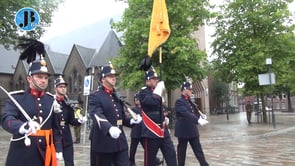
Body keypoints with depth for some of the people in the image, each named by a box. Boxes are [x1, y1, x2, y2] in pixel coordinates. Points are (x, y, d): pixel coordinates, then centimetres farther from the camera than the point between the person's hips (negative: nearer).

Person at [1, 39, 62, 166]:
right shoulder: (16, 98, -4)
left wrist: (59, 149, 6)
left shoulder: (51, 99, 5)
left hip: (45, 154, 3)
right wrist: (23, 127, -41)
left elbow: (56, 127, 9)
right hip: (21, 155, -3)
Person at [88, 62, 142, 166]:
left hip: (120, 142, 6)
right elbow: (97, 115, -28)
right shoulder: (95, 96, -10)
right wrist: (109, 128, -45)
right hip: (103, 142, -6)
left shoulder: (117, 96, 13)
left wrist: (132, 121, 1)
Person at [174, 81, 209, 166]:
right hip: (183, 131, -8)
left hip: (192, 130, 8)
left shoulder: (189, 101, 12)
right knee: (182, 151, 7)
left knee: (198, 150, 9)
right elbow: (186, 113, -29)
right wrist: (198, 120, -38)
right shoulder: (179, 101, -15)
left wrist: (200, 117, 3)